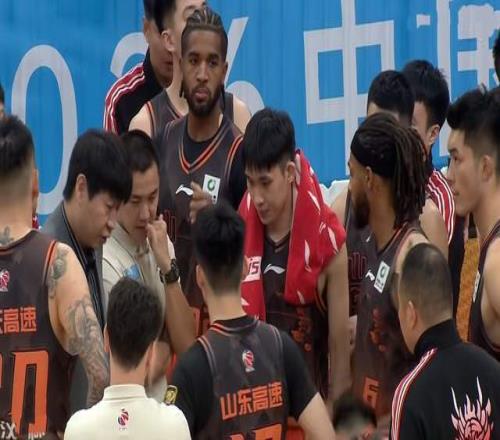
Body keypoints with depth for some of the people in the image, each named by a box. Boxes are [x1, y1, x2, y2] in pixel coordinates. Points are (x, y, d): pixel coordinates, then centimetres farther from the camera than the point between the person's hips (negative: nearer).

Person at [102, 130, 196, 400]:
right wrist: (163, 349, 4)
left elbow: (187, 344, 2)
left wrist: (167, 267, -7)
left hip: (162, 404, 6)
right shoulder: (105, 261, -16)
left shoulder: (160, 245, 8)